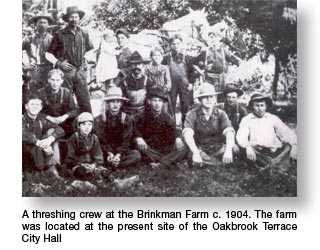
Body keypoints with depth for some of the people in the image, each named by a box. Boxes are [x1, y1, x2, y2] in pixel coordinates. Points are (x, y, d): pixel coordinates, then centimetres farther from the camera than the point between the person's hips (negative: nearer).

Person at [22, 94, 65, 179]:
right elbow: (24, 135, -33)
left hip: (40, 150, 5)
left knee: (52, 131, -10)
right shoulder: (23, 120, -11)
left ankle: (52, 167, -21)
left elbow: (60, 130, -8)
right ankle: (42, 171, -27)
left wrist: (50, 139, -28)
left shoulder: (41, 119, 3)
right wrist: (40, 144, -42)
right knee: (32, 137, -32)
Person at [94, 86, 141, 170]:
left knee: (136, 155, -28)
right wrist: (109, 153, -23)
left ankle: (108, 165, -28)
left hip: (121, 151, 2)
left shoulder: (127, 119, 3)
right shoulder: (99, 120, 1)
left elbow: (126, 141, -4)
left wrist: (119, 154, -21)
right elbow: (101, 140, -5)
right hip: (105, 152, -1)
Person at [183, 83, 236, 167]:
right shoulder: (192, 114, -6)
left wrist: (228, 150, -40)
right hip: (201, 150, -1)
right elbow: (187, 134, -22)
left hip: (219, 150, 2)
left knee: (235, 149, -20)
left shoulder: (221, 114, -2)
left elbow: (229, 132, -19)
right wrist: (195, 153, -41)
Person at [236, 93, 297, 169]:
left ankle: (273, 163, -42)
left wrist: (294, 145, -18)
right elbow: (241, 136, -6)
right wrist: (248, 147, -28)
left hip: (274, 152, 2)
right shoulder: (246, 119, 10)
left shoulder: (273, 118, 15)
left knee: (289, 145, -21)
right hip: (257, 153, -2)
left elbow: (287, 132, 3)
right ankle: (273, 165, -40)